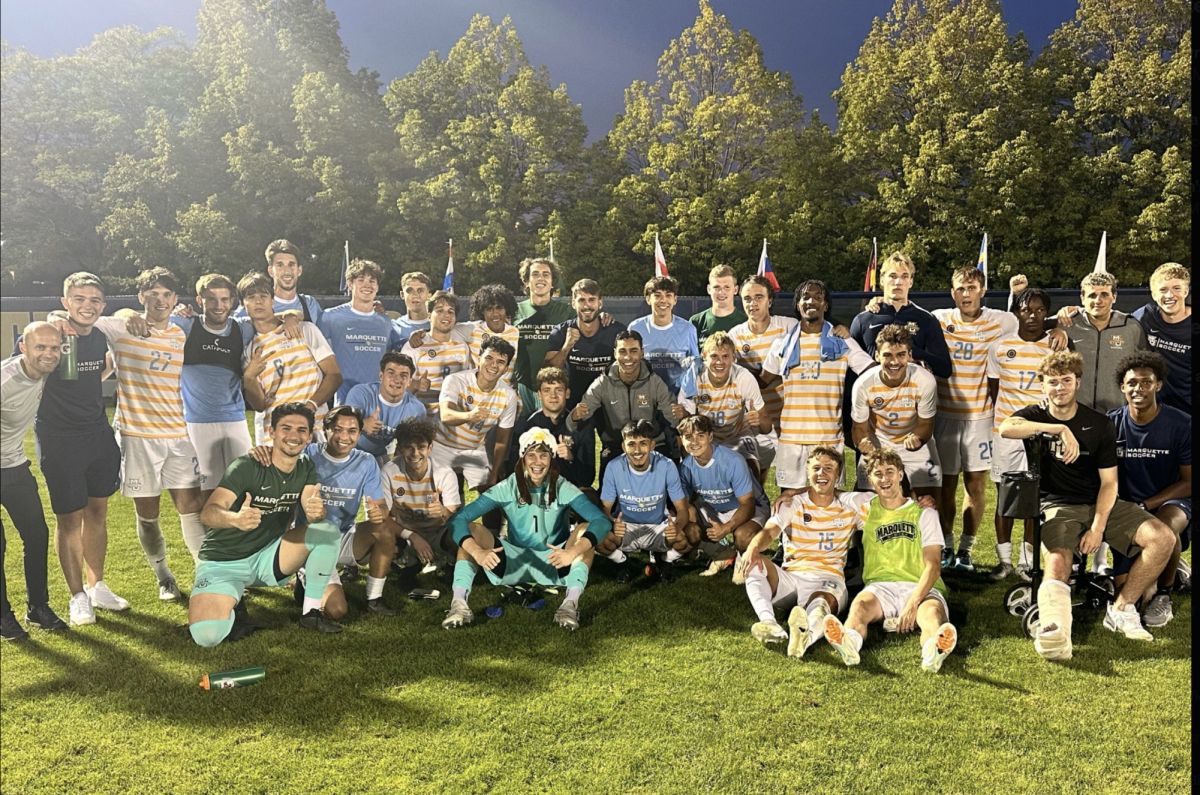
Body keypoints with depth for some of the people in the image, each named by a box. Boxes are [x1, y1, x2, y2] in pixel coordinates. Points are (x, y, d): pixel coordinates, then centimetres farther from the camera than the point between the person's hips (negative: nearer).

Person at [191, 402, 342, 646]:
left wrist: (317, 511, -40)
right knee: (206, 636, -28)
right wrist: (235, 519, -51)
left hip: (268, 556, 5)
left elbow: (314, 513, -14)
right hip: (224, 561, -4)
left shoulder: (306, 469, -1)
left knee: (328, 531, -20)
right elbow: (208, 513, -28)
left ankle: (311, 612, -7)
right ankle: (232, 602, 7)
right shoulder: (247, 467, -18)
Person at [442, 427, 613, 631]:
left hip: (554, 565, -1)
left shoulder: (563, 489, -12)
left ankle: (571, 602, -41)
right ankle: (459, 602, -35)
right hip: (513, 564, 1)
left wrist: (572, 552, -43)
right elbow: (458, 519, -17)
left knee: (585, 529, -26)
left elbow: (602, 521, -26)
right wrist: (477, 552, -37)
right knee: (471, 529, -19)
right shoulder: (507, 488, -10)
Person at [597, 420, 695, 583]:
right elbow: (605, 508, -11)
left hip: (659, 528, 0)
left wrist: (677, 526, -40)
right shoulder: (614, 467, -18)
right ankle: (622, 562, 5)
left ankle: (666, 561, 7)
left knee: (693, 534, -27)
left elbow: (682, 509, -14)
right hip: (625, 528, 0)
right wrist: (612, 525, -37)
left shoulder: (667, 466, -20)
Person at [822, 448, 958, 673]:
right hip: (880, 586, 1)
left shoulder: (924, 513, 11)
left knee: (933, 612, -35)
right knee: (860, 605, -34)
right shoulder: (865, 510, 17)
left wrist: (913, 603, -16)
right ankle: (849, 642, -65)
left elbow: (933, 566, 1)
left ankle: (933, 649, -67)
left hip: (920, 588, 0)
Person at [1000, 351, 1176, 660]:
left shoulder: (1099, 424, 5)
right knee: (1059, 560, -30)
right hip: (1058, 506, -3)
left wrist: (1098, 527, -14)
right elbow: (1006, 428, -23)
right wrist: (1060, 429, -28)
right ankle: (1054, 630, -47)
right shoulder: (1036, 415, 4)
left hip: (1101, 504, 3)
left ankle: (1121, 609, -7)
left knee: (1163, 538, -18)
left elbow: (1109, 482, 0)